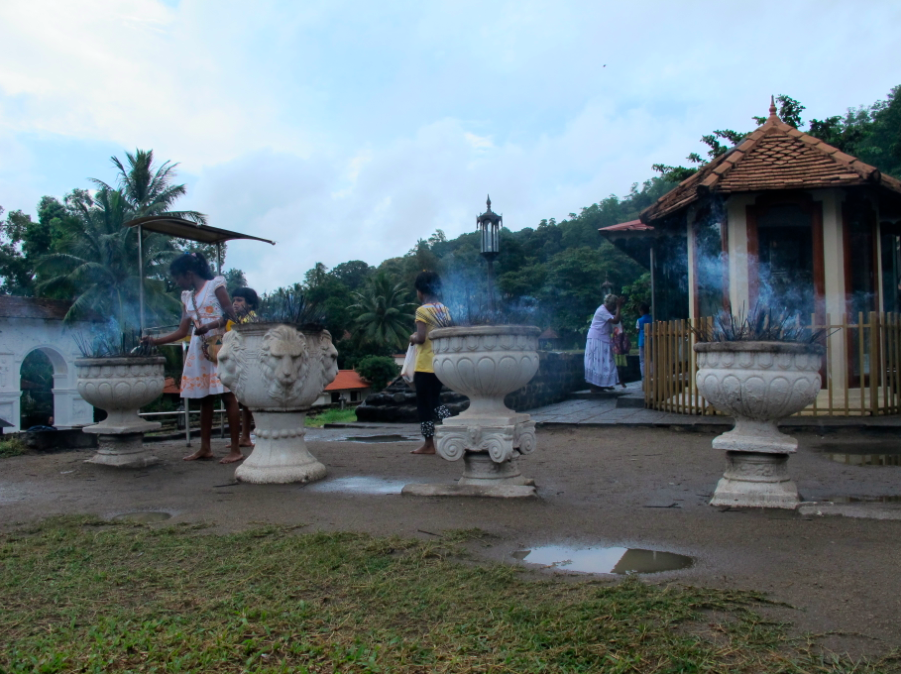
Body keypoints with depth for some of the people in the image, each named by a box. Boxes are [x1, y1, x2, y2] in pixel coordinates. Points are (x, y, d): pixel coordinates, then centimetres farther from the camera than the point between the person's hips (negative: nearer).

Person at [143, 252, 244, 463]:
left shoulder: (215, 285, 0)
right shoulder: (187, 296, 17)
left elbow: (230, 315, -7)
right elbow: (183, 331, 16)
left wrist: (208, 326, -20)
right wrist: (155, 341, 8)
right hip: (198, 349, 7)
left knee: (227, 395, -7)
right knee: (204, 398, 7)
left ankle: (235, 449, -6)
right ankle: (205, 448, 14)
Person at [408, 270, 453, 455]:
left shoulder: (422, 310, -12)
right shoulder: (445, 310, 8)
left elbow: (421, 338, -18)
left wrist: (412, 338, 2)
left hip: (425, 365, -7)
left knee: (424, 404, 4)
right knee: (435, 402, 19)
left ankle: (429, 444, 9)